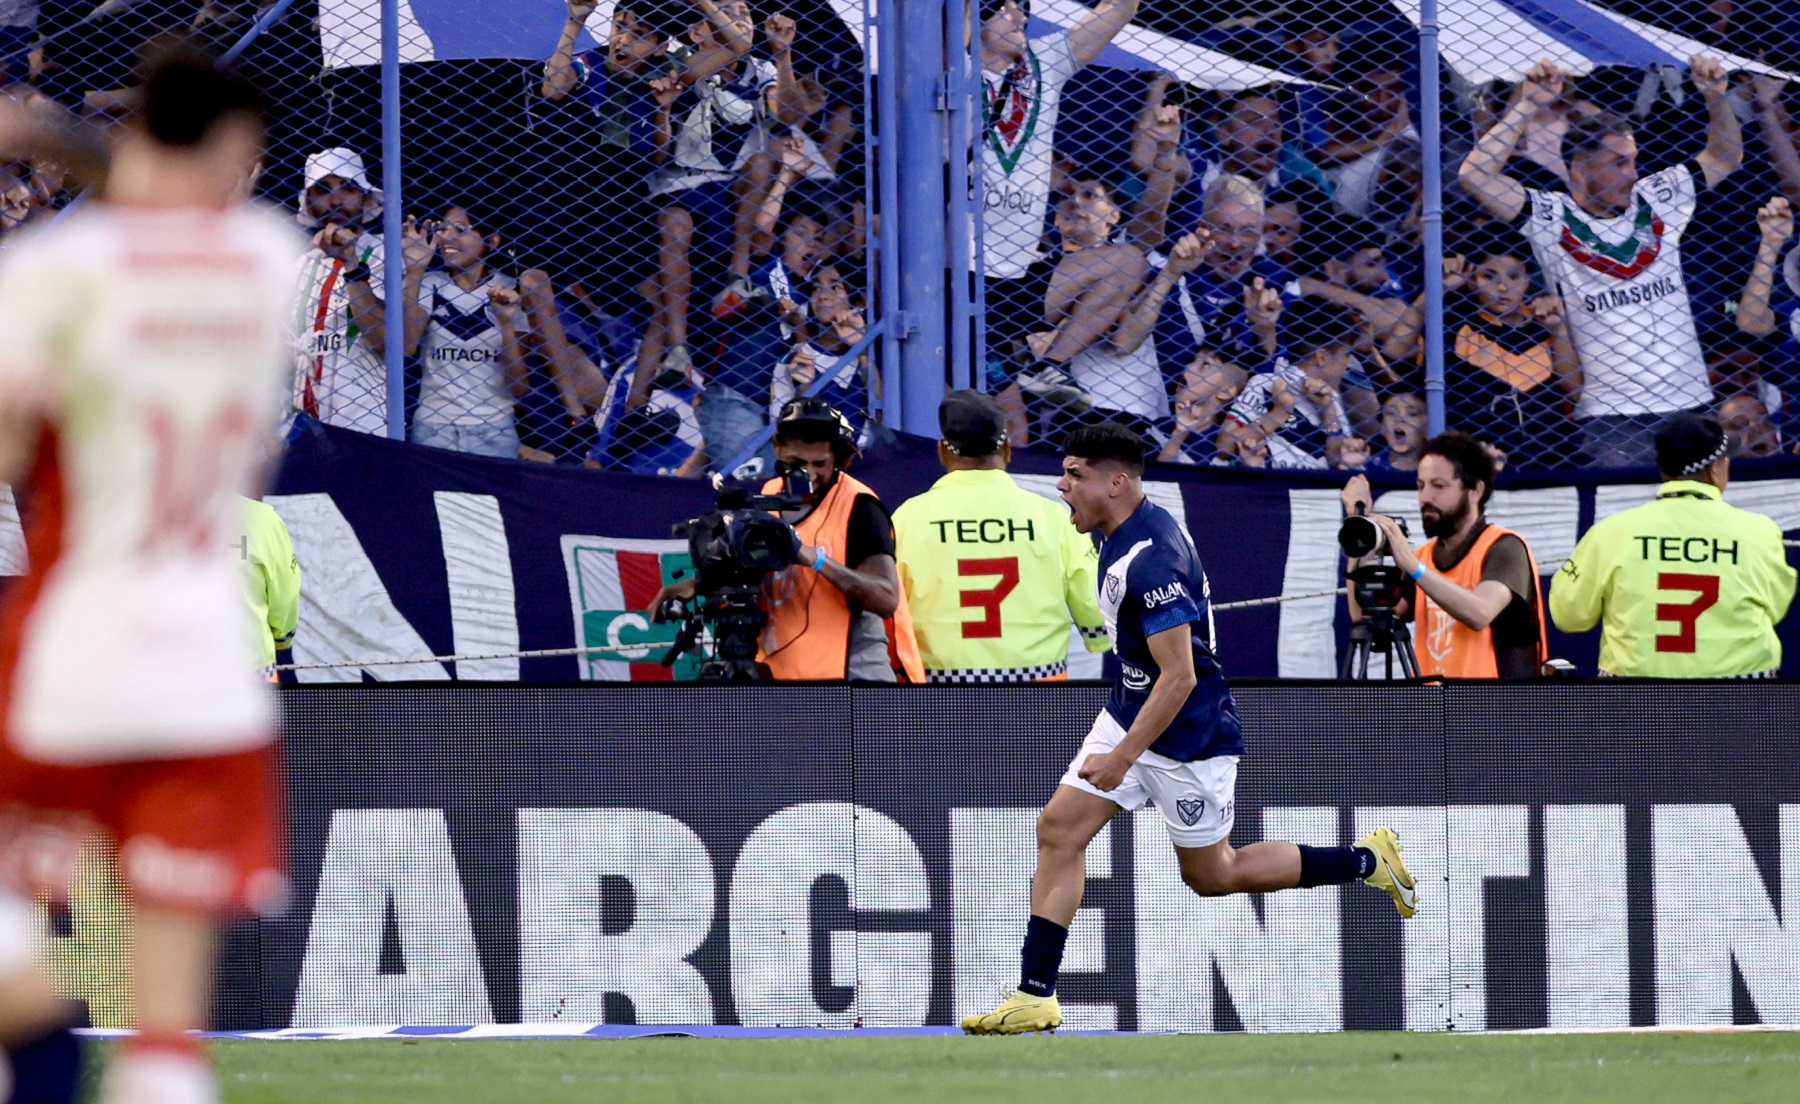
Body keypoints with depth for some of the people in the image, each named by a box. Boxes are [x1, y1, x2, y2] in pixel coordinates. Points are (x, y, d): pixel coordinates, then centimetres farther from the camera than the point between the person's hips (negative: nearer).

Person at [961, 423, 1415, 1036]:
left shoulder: (1152, 559, -28)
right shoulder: (1127, 532, 2)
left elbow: (1179, 676, -29)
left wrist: (1123, 756, -29)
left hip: (1188, 734, -9)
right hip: (1129, 713, 9)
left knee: (1213, 876, 6)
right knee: (1059, 828, -2)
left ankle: (1367, 859, 21)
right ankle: (1035, 997, -2)